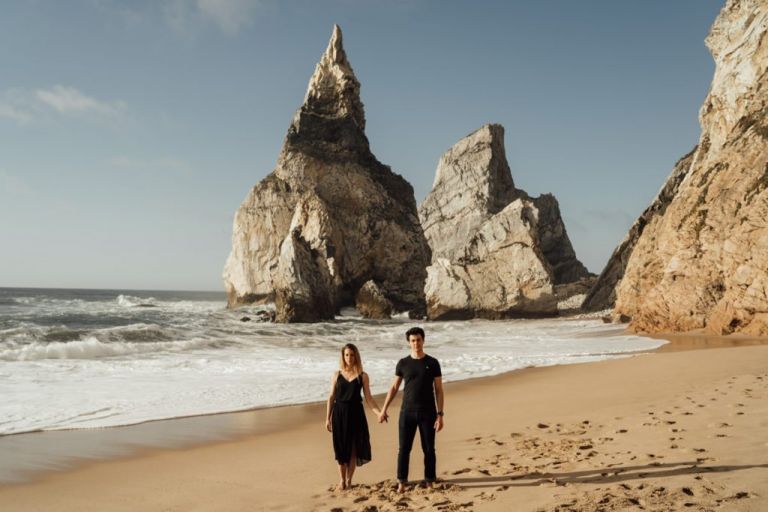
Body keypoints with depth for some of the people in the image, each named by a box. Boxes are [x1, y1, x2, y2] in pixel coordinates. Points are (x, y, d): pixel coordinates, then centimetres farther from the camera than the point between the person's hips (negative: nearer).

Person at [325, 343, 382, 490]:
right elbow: (331, 397, 5)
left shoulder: (362, 376, 0)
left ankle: (349, 480, 17)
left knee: (353, 448, 3)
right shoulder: (337, 374, 3)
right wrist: (327, 418, 4)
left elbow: (368, 398, 0)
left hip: (355, 413, 0)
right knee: (340, 448, 4)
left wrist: (380, 412, -12)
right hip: (339, 413, 1)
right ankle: (342, 480, 17)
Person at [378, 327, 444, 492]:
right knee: (404, 448, 2)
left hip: (428, 413, -1)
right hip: (407, 412, 1)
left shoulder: (432, 363, -1)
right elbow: (394, 388, 9)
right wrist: (383, 409, 5)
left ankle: (429, 482, 17)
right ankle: (401, 482, 11)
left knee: (429, 449, 6)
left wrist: (440, 415, -7)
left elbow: (439, 390, -1)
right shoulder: (403, 363, 3)